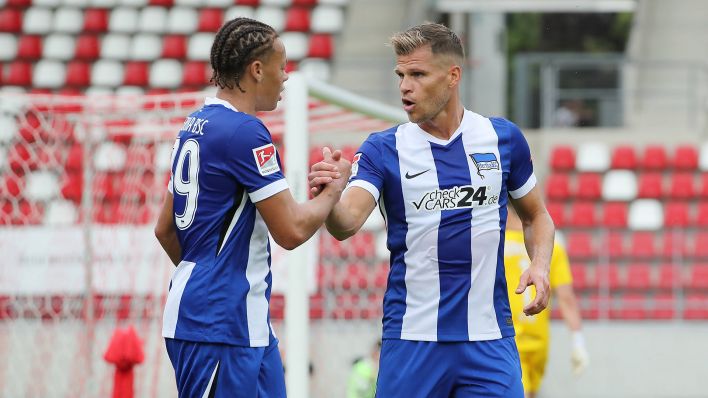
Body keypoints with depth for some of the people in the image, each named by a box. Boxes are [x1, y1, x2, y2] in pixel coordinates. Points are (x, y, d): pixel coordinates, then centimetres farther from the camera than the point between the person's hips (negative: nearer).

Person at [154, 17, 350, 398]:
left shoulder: (194, 127, 14)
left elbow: (165, 228, 21)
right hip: (220, 326, -10)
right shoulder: (244, 131, -15)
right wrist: (334, 187, 1)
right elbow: (292, 230, -15)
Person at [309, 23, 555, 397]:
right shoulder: (383, 150, -2)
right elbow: (347, 223, -18)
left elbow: (535, 216, 16)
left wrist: (539, 265, -3)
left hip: (488, 338, 1)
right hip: (411, 339, -1)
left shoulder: (503, 138, 3)